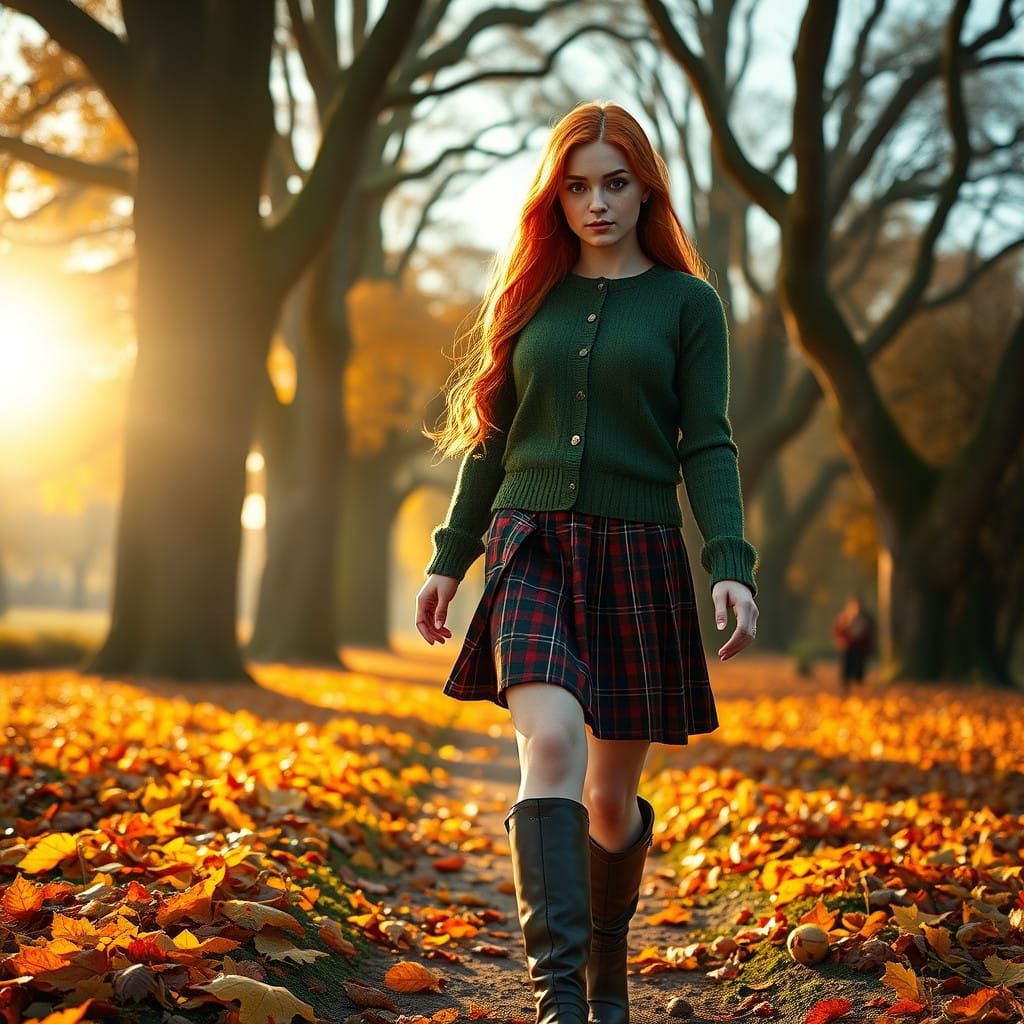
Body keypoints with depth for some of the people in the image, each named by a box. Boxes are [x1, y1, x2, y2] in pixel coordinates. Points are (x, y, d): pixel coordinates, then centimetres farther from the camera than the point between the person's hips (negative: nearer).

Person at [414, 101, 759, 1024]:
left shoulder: (687, 302, 5)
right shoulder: (531, 296, 12)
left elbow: (707, 445, -1)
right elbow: (492, 437, 16)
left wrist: (730, 564, -13)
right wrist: (450, 556, 13)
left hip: (637, 557, -1)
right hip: (531, 548, 1)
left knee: (612, 798, 6)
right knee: (550, 743, -23)